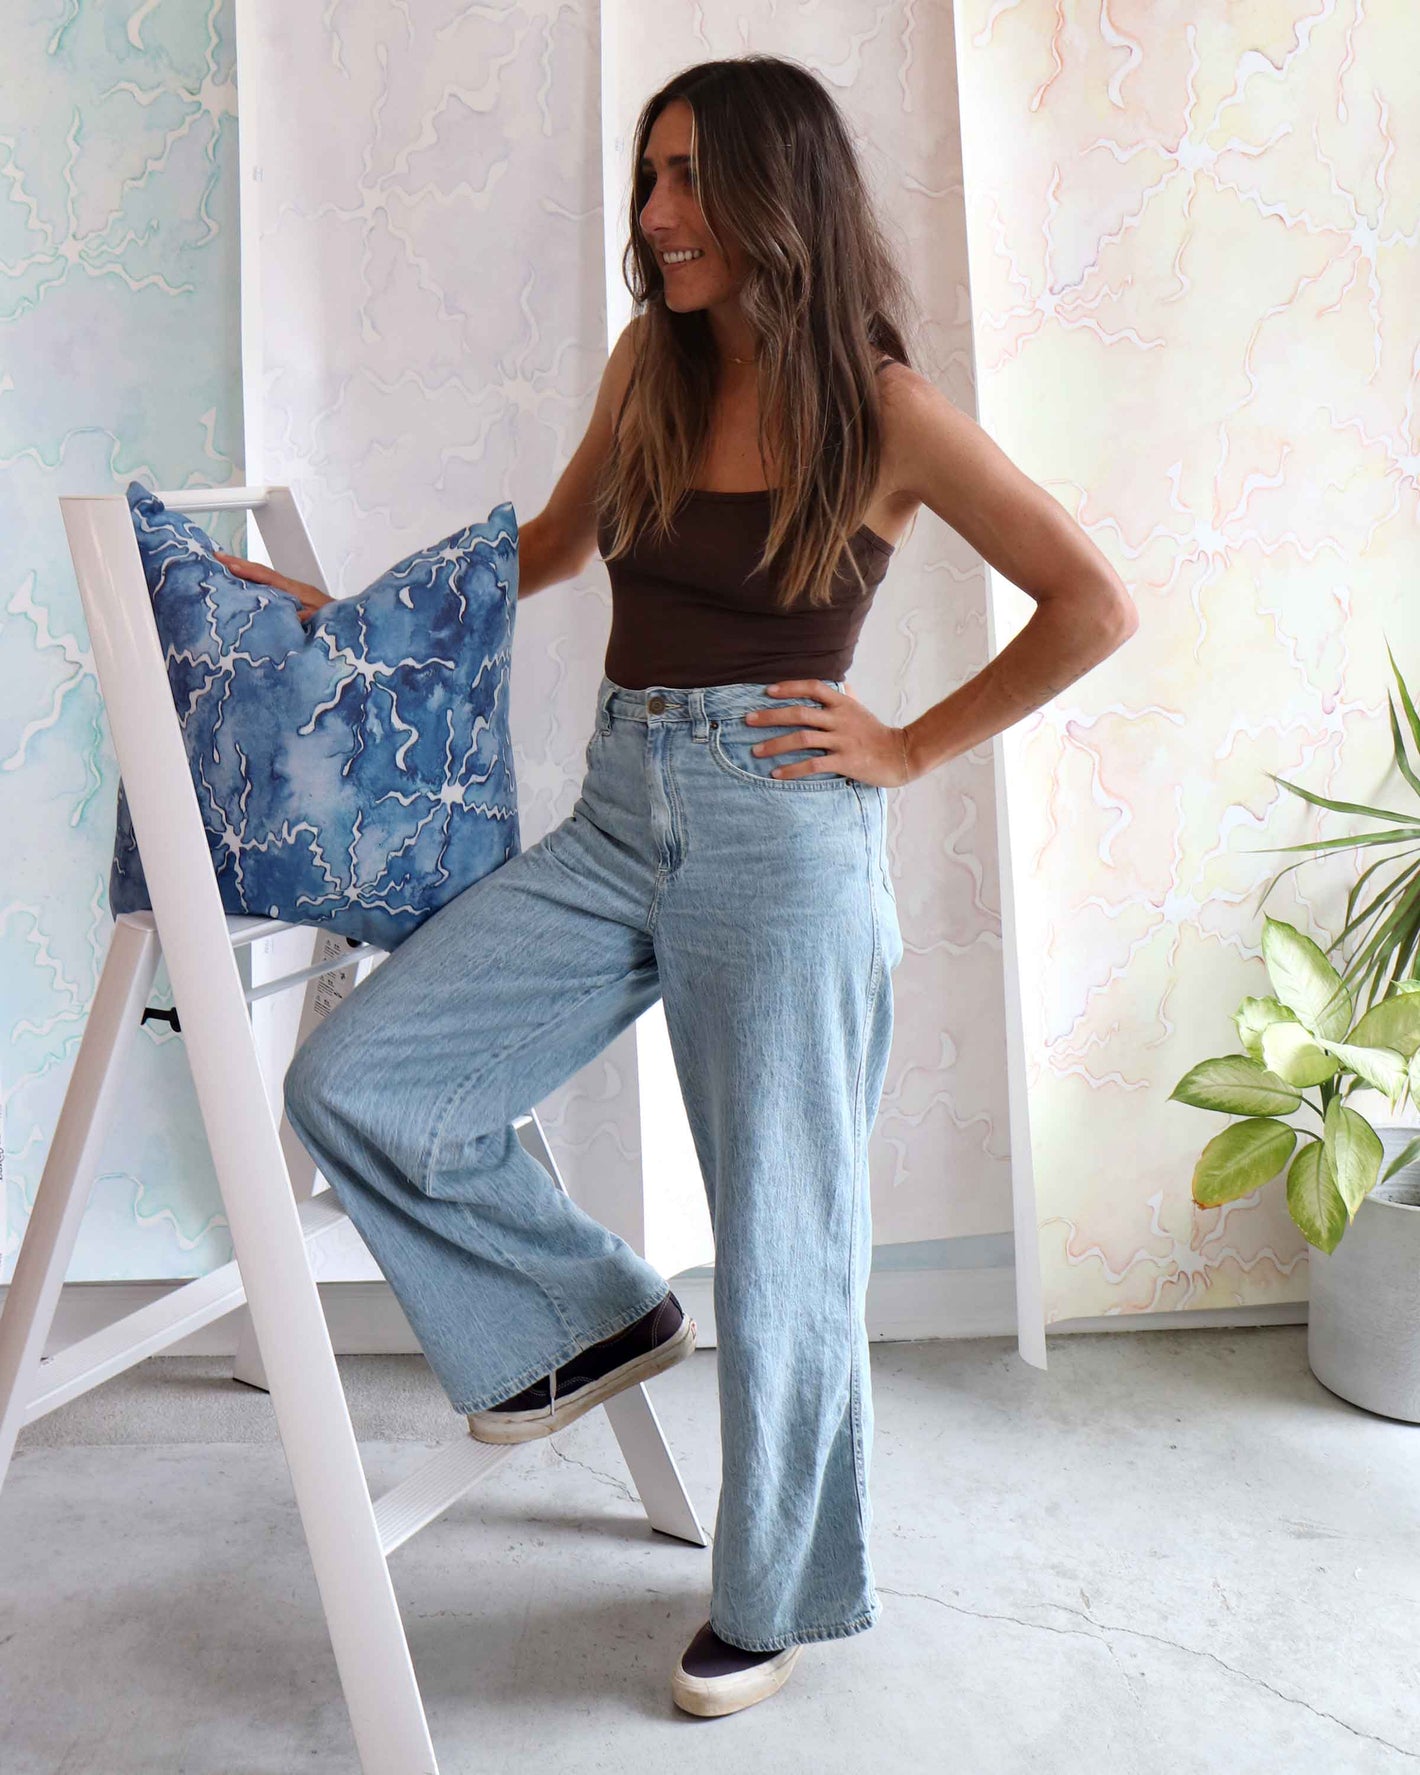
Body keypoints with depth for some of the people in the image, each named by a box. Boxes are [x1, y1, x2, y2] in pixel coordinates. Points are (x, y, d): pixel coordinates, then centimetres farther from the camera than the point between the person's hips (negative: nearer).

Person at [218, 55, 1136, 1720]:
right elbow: (556, 541, 27)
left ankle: (778, 1593, 28)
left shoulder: (882, 410, -4)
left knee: (778, 1237, 3)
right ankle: (602, 1315, 17)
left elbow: (1092, 604, -3)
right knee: (350, 1081, -5)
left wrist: (910, 746, -4)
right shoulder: (648, 370, 11)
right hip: (615, 816, 6)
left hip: (780, 835, -5)